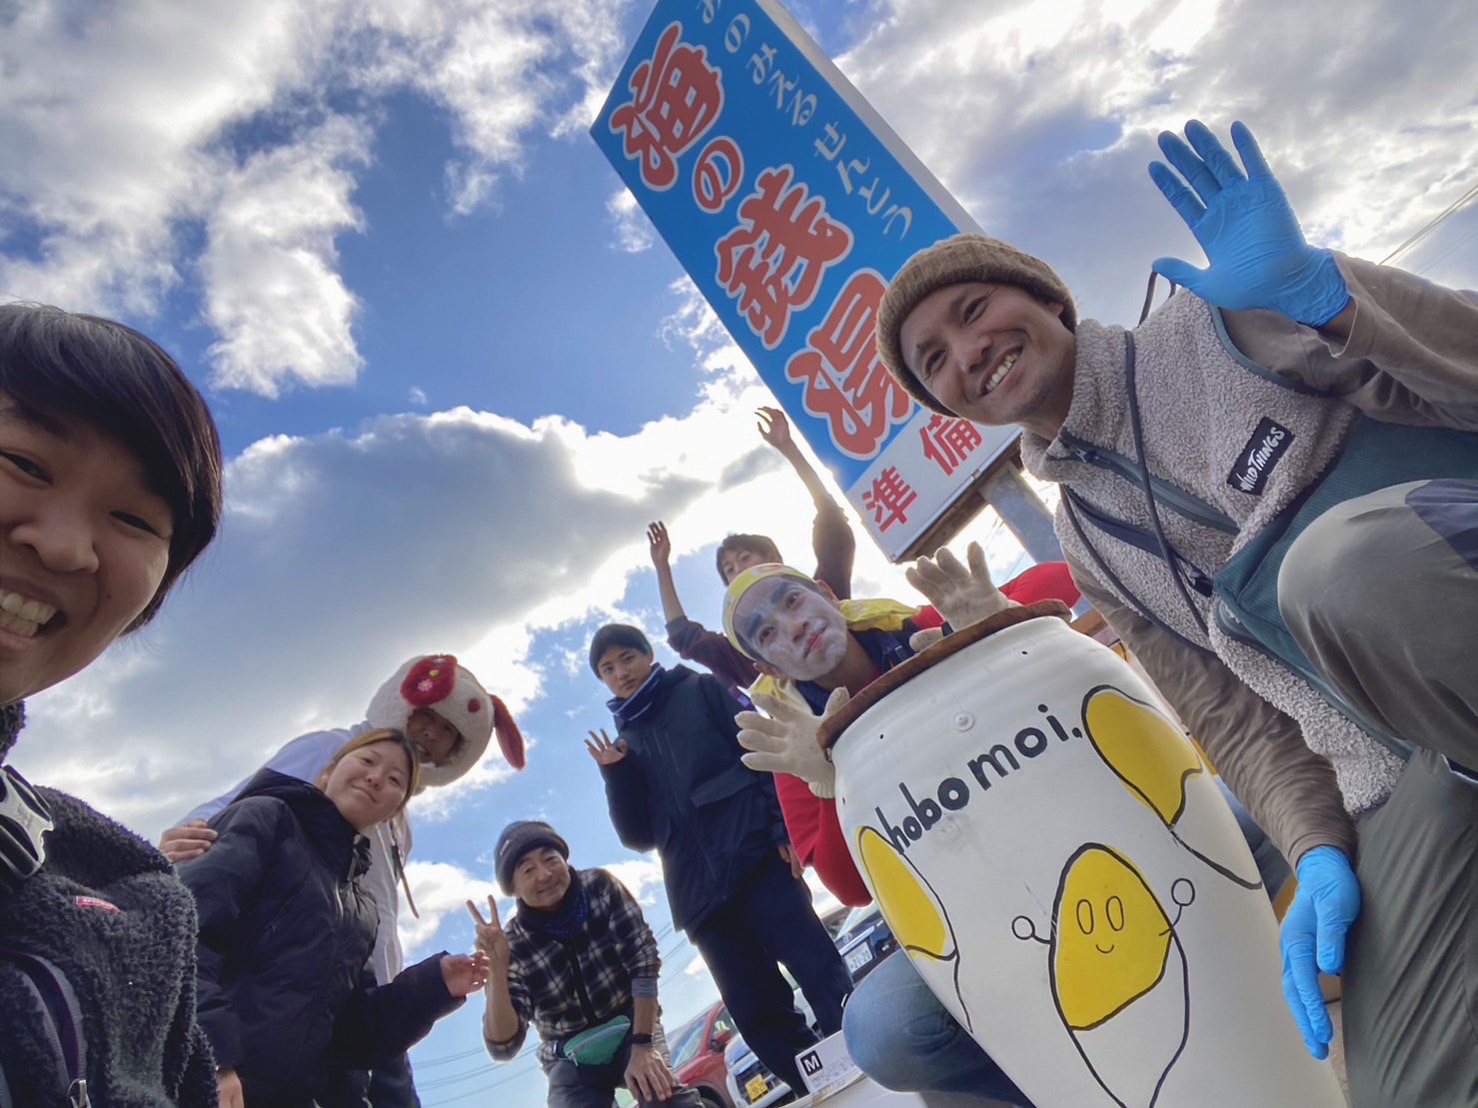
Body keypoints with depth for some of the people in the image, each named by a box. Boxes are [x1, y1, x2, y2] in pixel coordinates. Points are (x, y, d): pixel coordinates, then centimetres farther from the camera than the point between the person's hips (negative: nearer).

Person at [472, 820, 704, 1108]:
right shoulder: (514, 948, -17)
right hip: (573, 1059, 1)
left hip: (632, 1026, 0)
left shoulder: (601, 888, -15)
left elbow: (644, 961, -18)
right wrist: (496, 968, -35)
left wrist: (643, 1046, -26)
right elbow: (503, 1047, -21)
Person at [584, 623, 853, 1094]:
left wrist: (784, 827, -12)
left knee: (822, 975, -12)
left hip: (755, 856, -3)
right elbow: (640, 836, 14)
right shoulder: (625, 745, 20)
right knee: (758, 1016, 1)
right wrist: (615, 774, 1)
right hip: (700, 892, 4)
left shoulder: (702, 690, 12)